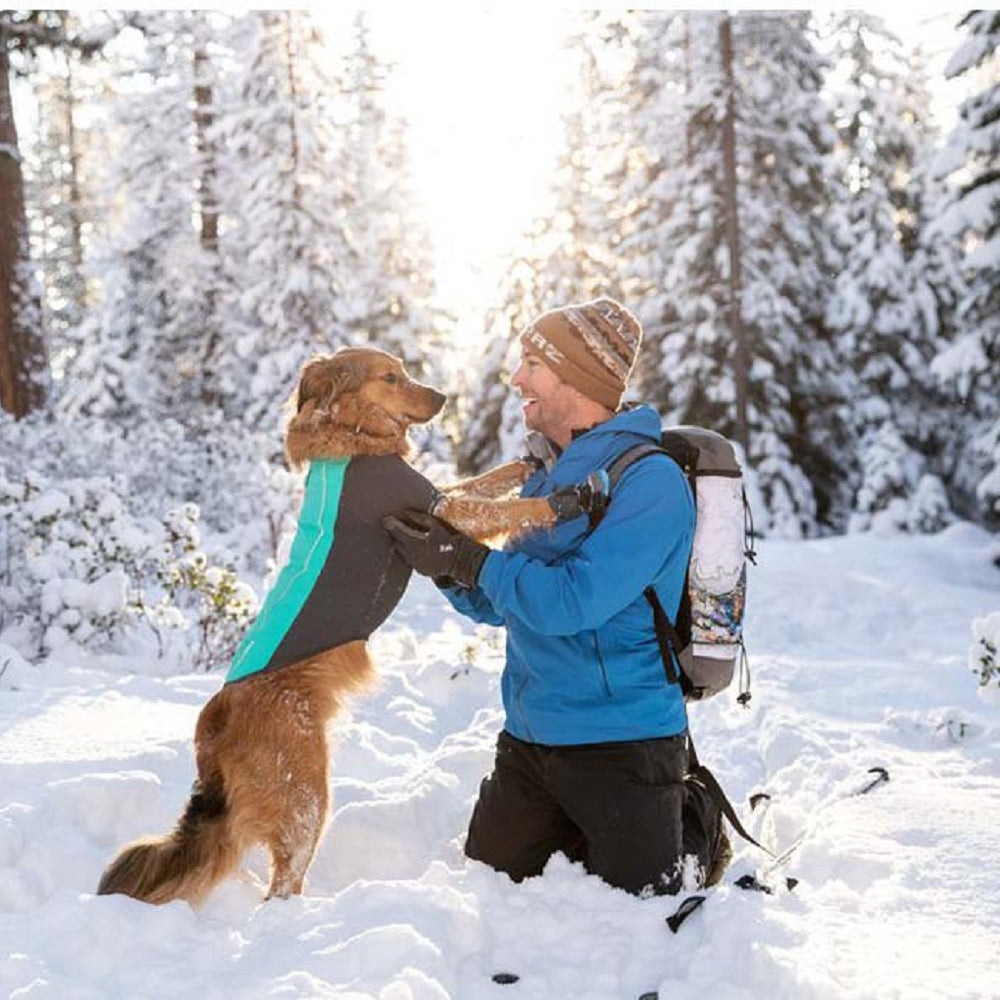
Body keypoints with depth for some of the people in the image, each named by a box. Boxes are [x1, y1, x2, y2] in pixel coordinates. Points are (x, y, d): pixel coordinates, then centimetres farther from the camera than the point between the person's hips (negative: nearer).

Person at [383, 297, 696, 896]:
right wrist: (449, 568, -5)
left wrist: (469, 562, -18)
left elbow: (572, 600, -25)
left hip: (620, 740, -8)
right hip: (528, 738, 8)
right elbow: (505, 604, 14)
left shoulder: (649, 479, -17)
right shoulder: (548, 479, 11)